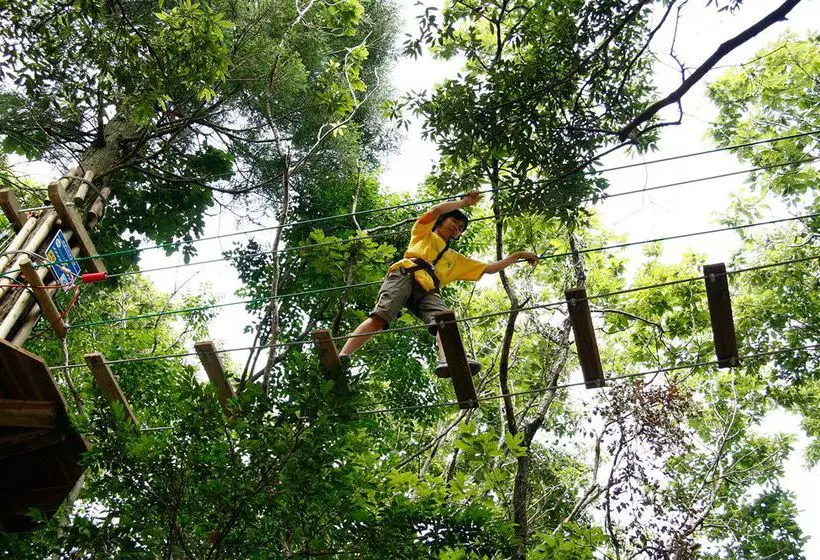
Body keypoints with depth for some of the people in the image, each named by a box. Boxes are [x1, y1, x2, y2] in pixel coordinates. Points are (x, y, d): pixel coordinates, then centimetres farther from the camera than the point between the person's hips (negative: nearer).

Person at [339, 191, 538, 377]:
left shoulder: (457, 259, 41)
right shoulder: (424, 233, 31)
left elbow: (489, 268, 40)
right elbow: (436, 211, 13)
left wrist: (517, 256, 38)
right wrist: (464, 202, 25)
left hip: (428, 291, 4)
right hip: (405, 276, -4)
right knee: (380, 316, -28)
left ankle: (447, 361, -55)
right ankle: (342, 357, -40)